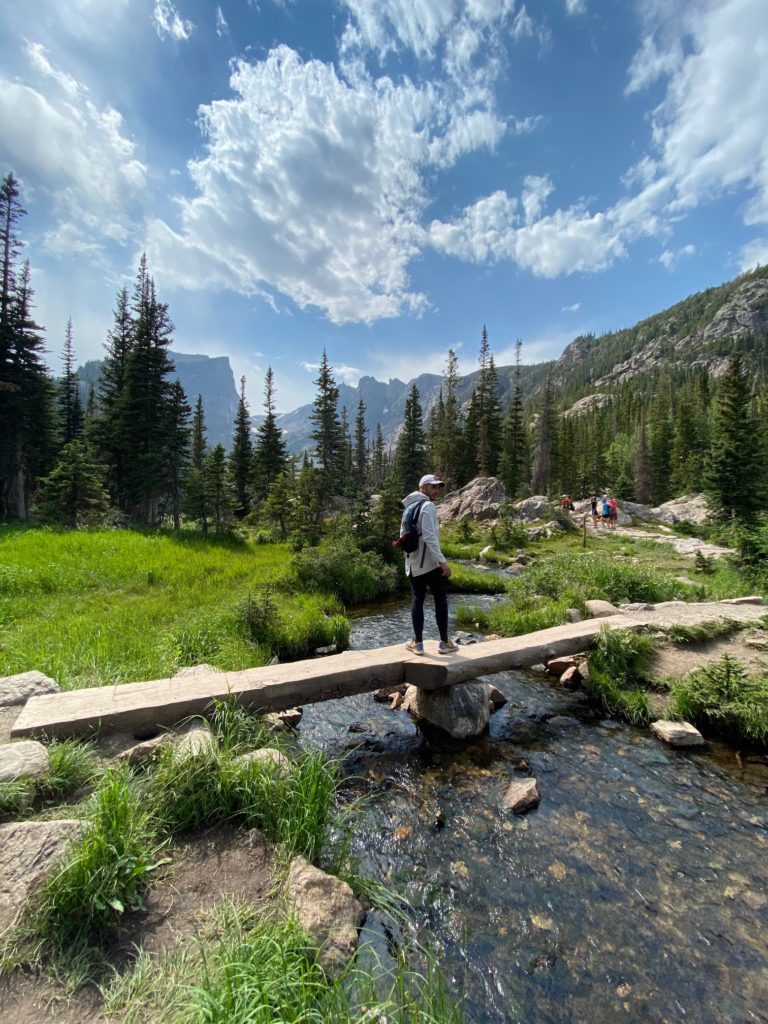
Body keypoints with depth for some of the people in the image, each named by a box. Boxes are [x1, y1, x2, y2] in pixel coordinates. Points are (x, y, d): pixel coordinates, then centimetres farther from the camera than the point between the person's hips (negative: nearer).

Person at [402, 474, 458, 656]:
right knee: (441, 600, 6)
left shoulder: (409, 507, 14)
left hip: (413, 564, 7)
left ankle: (418, 643, 15)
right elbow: (429, 537, -22)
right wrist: (442, 561, -22)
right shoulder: (427, 506, -13)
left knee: (417, 601, 11)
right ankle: (444, 643, 12)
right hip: (429, 563, -7)